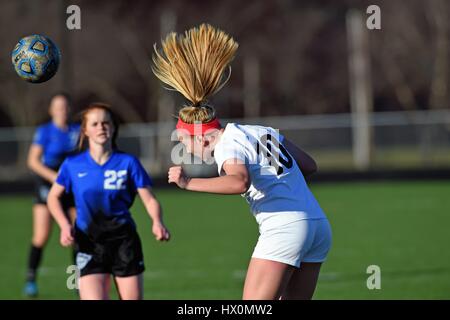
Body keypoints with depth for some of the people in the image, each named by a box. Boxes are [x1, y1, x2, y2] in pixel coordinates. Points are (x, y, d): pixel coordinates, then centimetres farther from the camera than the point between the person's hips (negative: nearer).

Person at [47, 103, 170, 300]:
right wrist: (65, 226, -3)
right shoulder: (73, 165, 0)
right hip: (89, 244, -1)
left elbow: (149, 199, -2)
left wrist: (157, 223, -22)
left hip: (124, 242, 1)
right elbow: (54, 197, 13)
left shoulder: (128, 163, -2)